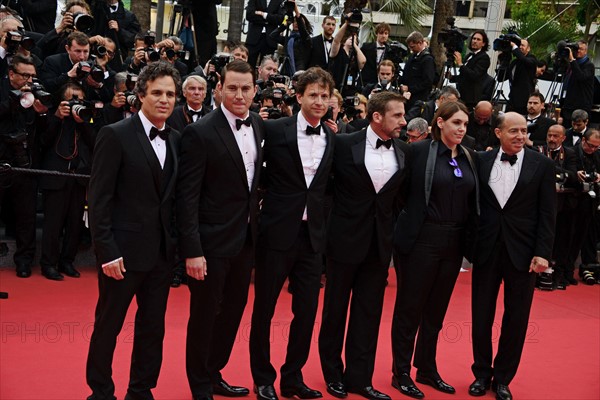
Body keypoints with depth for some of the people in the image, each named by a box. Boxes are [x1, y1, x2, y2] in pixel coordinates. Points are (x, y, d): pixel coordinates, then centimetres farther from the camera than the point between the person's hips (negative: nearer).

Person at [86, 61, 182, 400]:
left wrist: (178, 243, 1)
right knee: (108, 326, 8)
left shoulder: (176, 140, 8)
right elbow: (99, 199, -11)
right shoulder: (116, 135, -9)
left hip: (163, 252, 5)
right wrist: (107, 252, -16)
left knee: (153, 328, 13)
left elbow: (174, 196, 9)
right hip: (123, 251, -5)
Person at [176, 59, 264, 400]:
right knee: (205, 315, 7)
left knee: (233, 311, 18)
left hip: (246, 238, 7)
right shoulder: (200, 133, -15)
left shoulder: (259, 125, 4)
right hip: (212, 241, -6)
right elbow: (187, 197, -17)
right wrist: (192, 250, -21)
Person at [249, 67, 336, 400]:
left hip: (313, 235, 4)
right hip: (277, 232, -3)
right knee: (264, 309, 8)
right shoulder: (274, 130, -6)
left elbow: (329, 186, 10)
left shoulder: (333, 139, 6)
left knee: (307, 312, 9)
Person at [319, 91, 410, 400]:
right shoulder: (344, 144, -10)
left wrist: (392, 228, 0)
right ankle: (333, 373, 25)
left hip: (380, 241, 4)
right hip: (346, 237, -3)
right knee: (336, 307, 10)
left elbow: (401, 193, 8)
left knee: (369, 311, 9)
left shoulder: (404, 151, 2)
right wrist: (336, 218, -2)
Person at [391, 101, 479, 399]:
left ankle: (427, 369, 27)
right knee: (409, 307, 4)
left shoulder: (469, 157, 8)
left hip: (454, 242, 5)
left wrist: (470, 241, 5)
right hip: (422, 239, -5)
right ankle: (401, 373, 14)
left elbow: (472, 202, 10)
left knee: (436, 309, 14)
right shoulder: (419, 151, -7)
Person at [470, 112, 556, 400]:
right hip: (487, 248, 1)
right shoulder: (482, 161, 2)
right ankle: (482, 373, 26)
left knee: (516, 319, 7)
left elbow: (547, 212, -2)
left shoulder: (542, 164, -1)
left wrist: (542, 253, -9)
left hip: (523, 251, -1)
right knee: (481, 315, 9)